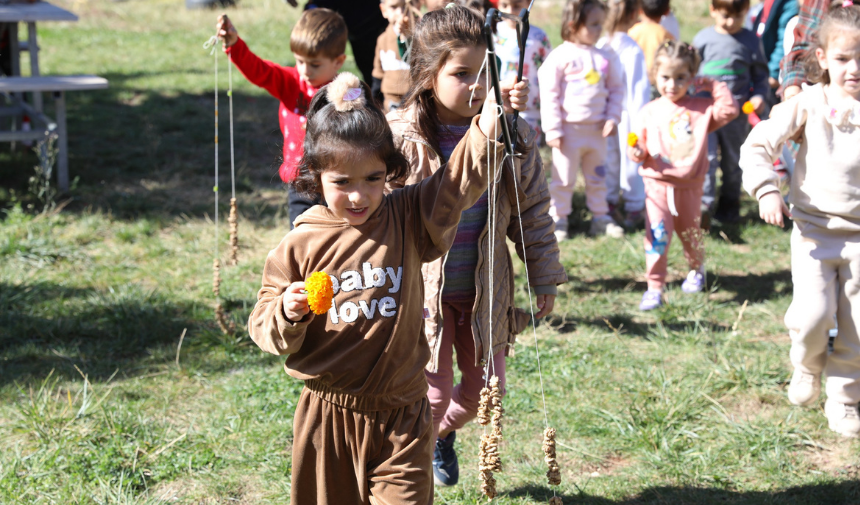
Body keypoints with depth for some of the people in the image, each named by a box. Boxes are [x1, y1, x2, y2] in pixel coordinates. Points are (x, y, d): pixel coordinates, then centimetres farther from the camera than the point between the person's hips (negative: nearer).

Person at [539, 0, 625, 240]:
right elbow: (549, 94, -9)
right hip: (569, 129, -4)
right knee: (563, 179, 4)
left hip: (597, 130, 4)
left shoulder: (606, 57, 2)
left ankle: (600, 218, 27)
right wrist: (553, 130, -12)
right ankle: (558, 220, 14)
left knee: (598, 177, 15)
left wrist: (612, 118, -2)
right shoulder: (560, 56, -10)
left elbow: (616, 88, 9)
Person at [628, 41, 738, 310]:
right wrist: (637, 153, -14)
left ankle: (697, 270, 45)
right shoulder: (649, 112, 3)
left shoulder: (701, 108, 1)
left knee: (690, 233, 16)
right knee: (657, 234, -12)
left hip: (689, 184, 1)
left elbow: (729, 110, -13)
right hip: (657, 184, -1)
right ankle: (654, 288, -8)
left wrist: (714, 86, -9)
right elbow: (643, 146, 7)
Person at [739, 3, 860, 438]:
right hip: (815, 229, -1)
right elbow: (758, 145, -4)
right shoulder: (809, 104, -6)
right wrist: (766, 190, -17)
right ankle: (806, 369, 19)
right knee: (813, 314, -14)